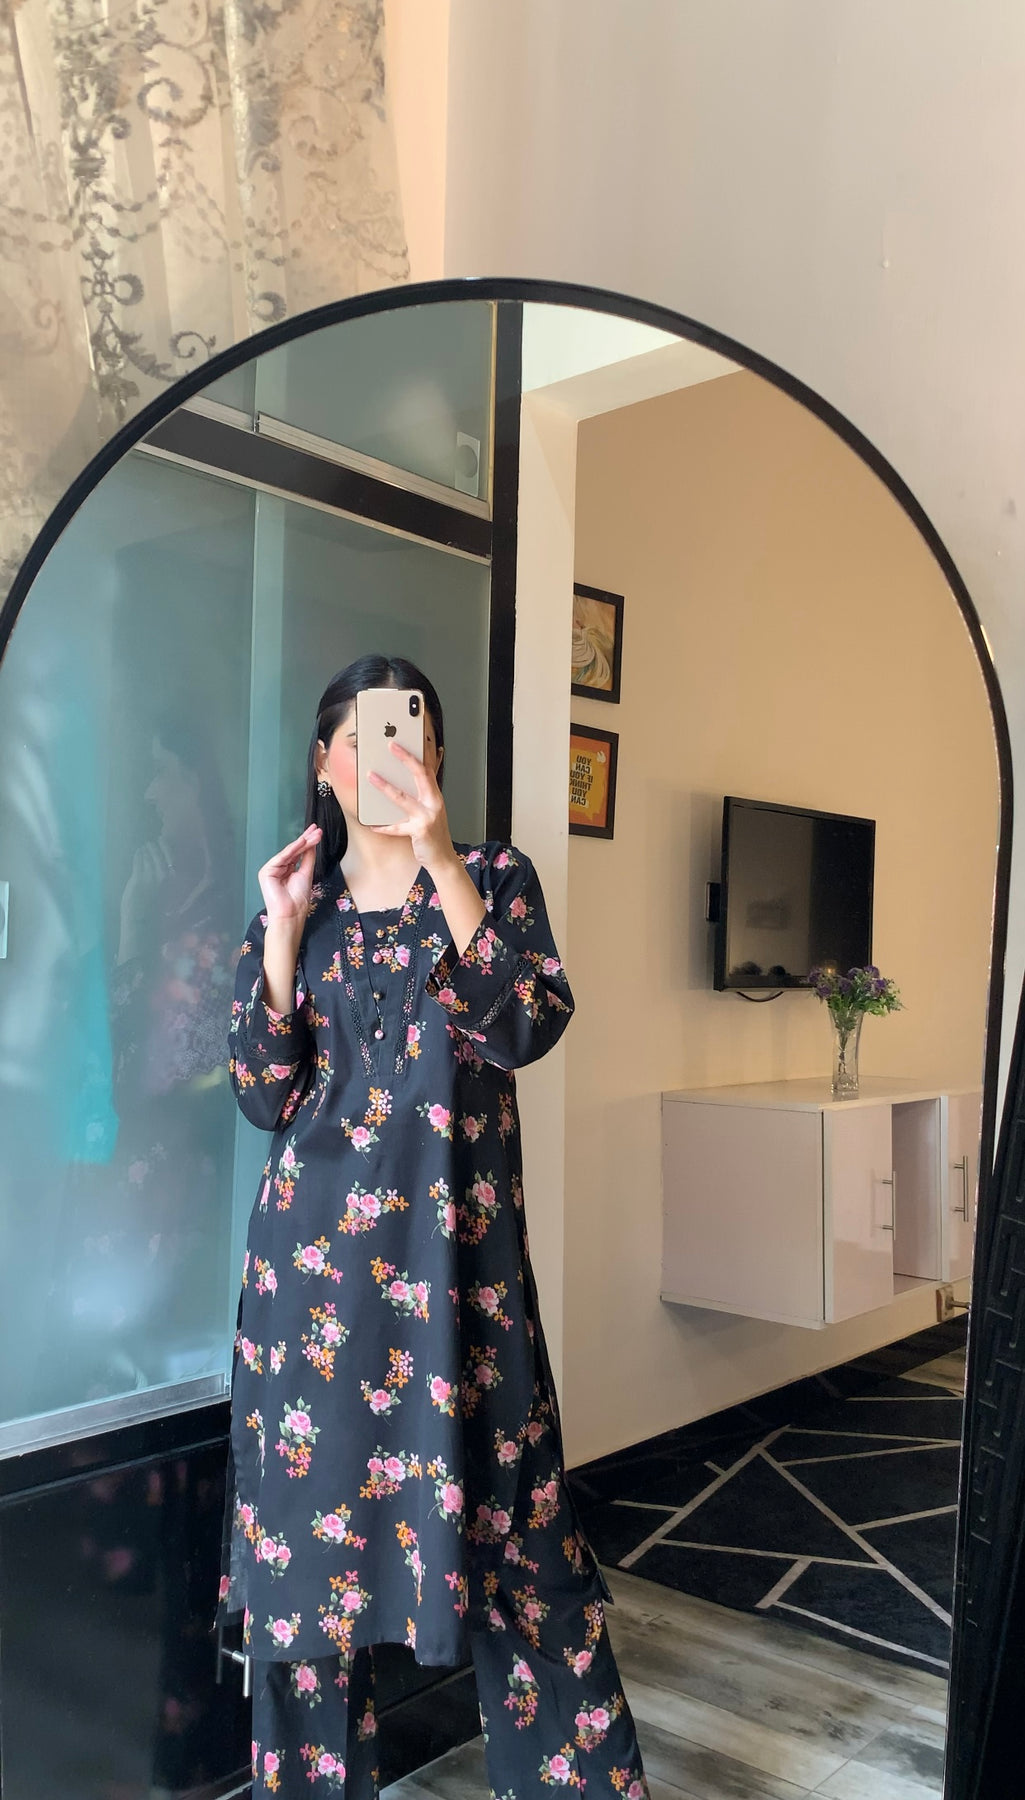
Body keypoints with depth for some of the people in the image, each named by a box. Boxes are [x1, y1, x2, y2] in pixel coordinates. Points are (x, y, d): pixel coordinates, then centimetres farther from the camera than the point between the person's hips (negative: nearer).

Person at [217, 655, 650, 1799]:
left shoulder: (494, 877, 4)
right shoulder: (295, 906, 9)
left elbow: (527, 1026, -15)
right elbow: (265, 1097, 1)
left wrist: (443, 863, -22)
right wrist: (283, 931, -8)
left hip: (455, 1243, -2)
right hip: (316, 1249, 2)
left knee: (502, 1516, 3)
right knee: (310, 1521, 8)